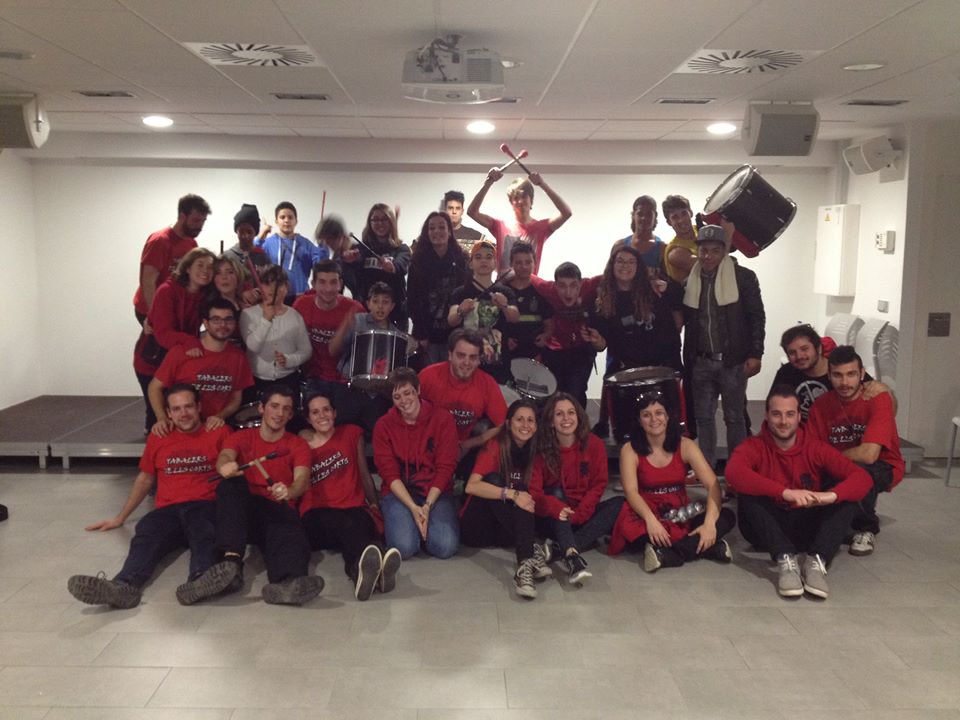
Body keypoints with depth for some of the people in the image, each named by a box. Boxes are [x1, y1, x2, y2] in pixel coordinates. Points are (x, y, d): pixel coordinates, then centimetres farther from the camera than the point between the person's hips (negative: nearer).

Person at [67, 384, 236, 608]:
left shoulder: (219, 433, 13)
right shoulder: (158, 438, 22)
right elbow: (145, 478, 31)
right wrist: (120, 518, 32)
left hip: (205, 507, -2)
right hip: (167, 511, 3)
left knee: (202, 532, -39)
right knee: (145, 537, -32)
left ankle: (201, 580, -67)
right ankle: (124, 587, -60)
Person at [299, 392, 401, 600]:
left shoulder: (351, 433, 19)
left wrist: (374, 503, 19)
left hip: (354, 507, 1)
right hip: (317, 513, -1)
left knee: (362, 526, -40)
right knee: (348, 526, -41)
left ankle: (361, 572, -75)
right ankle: (372, 569, -74)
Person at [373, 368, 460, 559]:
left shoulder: (442, 418, -2)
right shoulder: (383, 425, 0)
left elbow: (445, 467, -5)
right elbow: (389, 473, -5)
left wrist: (428, 506, -17)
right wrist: (413, 507, -18)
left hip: (436, 492, 0)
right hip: (399, 493, 0)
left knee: (446, 547, -24)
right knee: (404, 547, -26)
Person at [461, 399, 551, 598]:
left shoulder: (535, 451, 3)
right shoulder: (496, 446, -11)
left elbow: (531, 496, 10)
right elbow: (472, 486, -26)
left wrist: (527, 499, -12)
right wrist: (512, 494, -34)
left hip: (508, 531, 3)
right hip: (477, 527, -3)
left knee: (523, 494, -26)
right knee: (493, 479, -28)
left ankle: (525, 563, -43)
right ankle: (533, 551, -39)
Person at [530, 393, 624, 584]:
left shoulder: (594, 444, -4)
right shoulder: (542, 449, -8)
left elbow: (598, 485, -5)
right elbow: (534, 491, -14)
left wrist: (578, 514, -21)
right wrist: (555, 507, -36)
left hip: (584, 515, 2)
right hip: (554, 518, -1)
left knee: (619, 504, -22)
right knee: (556, 492, -29)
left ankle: (557, 549, -34)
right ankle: (572, 555, -50)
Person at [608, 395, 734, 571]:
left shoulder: (685, 446, -2)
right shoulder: (630, 450, -4)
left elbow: (713, 486, -11)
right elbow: (631, 491, -18)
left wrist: (709, 523, -28)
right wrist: (651, 520, -37)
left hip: (682, 515, 2)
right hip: (648, 515, -2)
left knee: (727, 516, -21)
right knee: (628, 526, -35)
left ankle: (666, 554, -29)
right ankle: (706, 547, -33)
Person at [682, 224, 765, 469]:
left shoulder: (743, 277, -4)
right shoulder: (690, 281, 7)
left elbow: (757, 317, -5)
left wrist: (755, 355, -10)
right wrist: (687, 358, 6)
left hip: (733, 360, -4)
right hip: (701, 362, 4)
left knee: (734, 417, 5)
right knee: (703, 417, 9)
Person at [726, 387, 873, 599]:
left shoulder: (815, 447, -2)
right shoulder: (753, 446, -8)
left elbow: (862, 478, -12)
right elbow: (734, 472, -32)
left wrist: (832, 495, -34)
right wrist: (785, 492, -42)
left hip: (808, 528, 2)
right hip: (768, 531, -2)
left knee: (846, 492, -17)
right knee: (748, 494, -28)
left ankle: (817, 561, -32)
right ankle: (786, 560, -34)